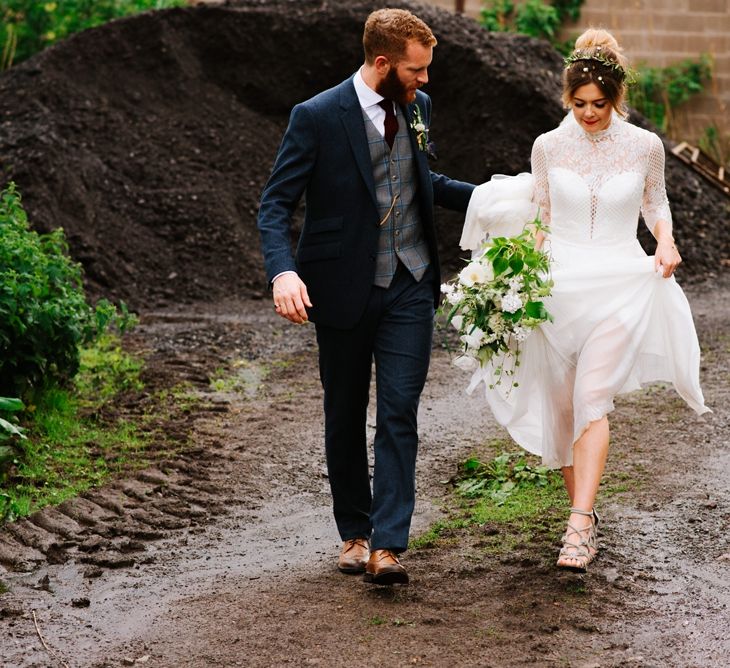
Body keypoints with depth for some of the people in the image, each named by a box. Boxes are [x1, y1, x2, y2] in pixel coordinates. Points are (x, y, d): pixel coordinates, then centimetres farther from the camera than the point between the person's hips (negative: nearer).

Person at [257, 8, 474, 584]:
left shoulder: (416, 106, 5)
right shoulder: (318, 117, -12)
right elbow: (276, 203, -12)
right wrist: (283, 271, -28)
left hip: (409, 285, 3)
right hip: (344, 289, -3)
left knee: (399, 413, -7)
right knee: (345, 417, 11)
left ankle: (388, 546, -9)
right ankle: (354, 532, 27)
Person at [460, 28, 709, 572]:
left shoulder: (644, 146, -1)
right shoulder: (549, 146, 2)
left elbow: (655, 200, 17)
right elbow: (541, 214, 11)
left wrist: (665, 241, -2)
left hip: (619, 286, -2)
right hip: (558, 284, 2)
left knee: (592, 399, -15)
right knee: (561, 403, 4)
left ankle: (580, 526, -21)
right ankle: (583, 511, 21)